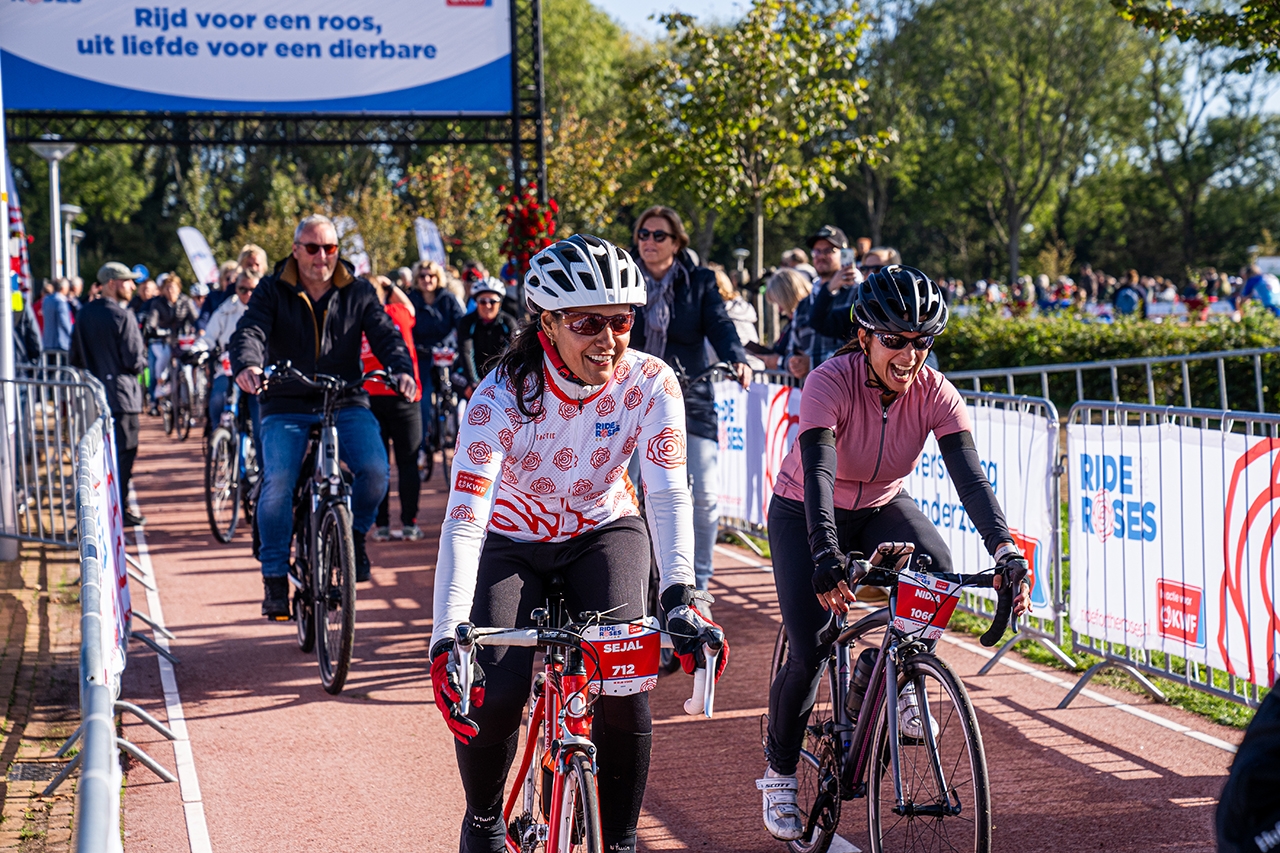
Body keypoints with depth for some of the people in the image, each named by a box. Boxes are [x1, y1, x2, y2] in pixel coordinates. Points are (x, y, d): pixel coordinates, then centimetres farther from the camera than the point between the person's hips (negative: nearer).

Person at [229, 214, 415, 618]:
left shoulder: (358, 292, 7)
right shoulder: (272, 292, 3)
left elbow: (384, 334, -3)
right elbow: (249, 331, -11)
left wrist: (401, 369, -26)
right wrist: (247, 365, -35)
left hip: (347, 405, 1)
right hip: (286, 407, -1)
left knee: (375, 471, -22)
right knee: (278, 484, -20)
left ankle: (354, 533, 9)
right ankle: (275, 578, -7)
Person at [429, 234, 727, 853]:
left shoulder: (650, 385, -21)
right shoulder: (504, 395, -27)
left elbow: (669, 495, -26)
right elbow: (464, 519, -34)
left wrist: (681, 597, -43)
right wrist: (446, 642, -46)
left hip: (603, 534, 1)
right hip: (513, 543, -1)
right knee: (493, 697, -21)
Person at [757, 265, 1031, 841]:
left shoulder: (934, 393, -21)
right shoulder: (829, 384, -30)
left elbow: (970, 477, -31)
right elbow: (818, 476, -43)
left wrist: (1005, 549, -47)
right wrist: (827, 559, -58)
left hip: (883, 508, 3)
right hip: (804, 514, -3)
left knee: (937, 571, -30)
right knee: (808, 652, -13)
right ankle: (779, 776, 12)